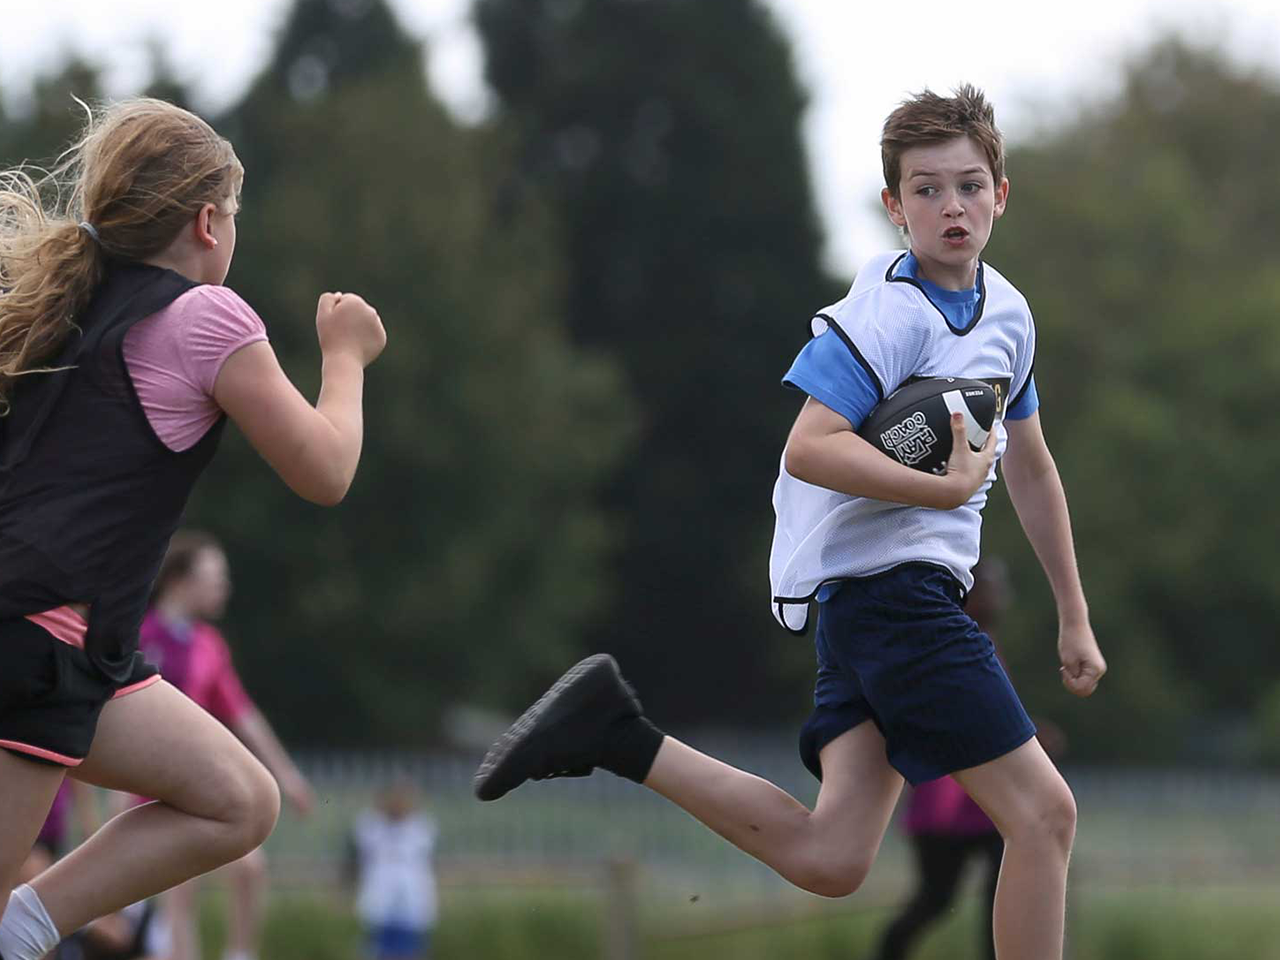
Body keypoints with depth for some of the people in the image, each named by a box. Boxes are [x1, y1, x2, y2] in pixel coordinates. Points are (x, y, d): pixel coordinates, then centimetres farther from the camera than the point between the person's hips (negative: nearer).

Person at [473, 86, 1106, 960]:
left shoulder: (1007, 311, 14)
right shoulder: (890, 311, -13)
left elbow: (1030, 466, 25)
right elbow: (809, 449, -24)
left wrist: (1075, 617, 27)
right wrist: (947, 487, -24)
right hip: (890, 584, -9)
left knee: (828, 858, -1)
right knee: (1042, 810, -9)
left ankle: (621, 737, 2)